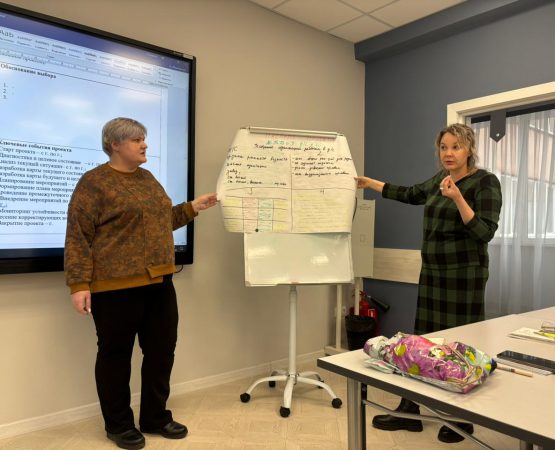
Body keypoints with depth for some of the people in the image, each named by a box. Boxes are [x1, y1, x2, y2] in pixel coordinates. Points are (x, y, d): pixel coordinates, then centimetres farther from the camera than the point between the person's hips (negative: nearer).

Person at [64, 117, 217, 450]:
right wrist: (79, 284, -17)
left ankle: (156, 416, 29)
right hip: (116, 286, -7)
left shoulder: (148, 179, 15)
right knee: (116, 354, 8)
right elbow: (78, 236, -12)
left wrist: (193, 208, 15)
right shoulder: (94, 182, -8)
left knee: (162, 350, 11)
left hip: (159, 283, 7)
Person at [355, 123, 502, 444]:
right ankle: (409, 412, 19)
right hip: (433, 272, 7)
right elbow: (410, 194, 26)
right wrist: (370, 183, 29)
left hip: (464, 274, -7)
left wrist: (457, 198, -30)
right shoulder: (440, 179, 10)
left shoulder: (486, 182, -10)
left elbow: (484, 233, -19)